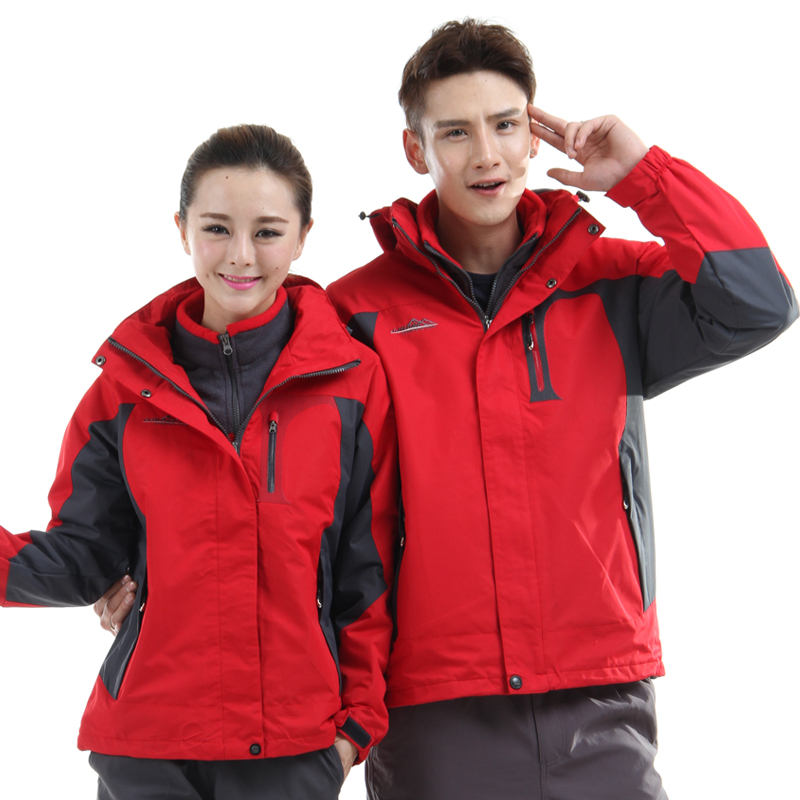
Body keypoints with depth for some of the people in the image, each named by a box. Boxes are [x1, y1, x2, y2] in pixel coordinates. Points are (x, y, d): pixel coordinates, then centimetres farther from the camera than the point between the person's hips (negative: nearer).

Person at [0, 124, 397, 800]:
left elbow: (370, 574, 2)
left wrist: (360, 718, 1)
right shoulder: (127, 386, 3)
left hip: (297, 743, -1)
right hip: (143, 745, 1)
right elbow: (83, 558, 2)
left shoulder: (354, 382, -2)